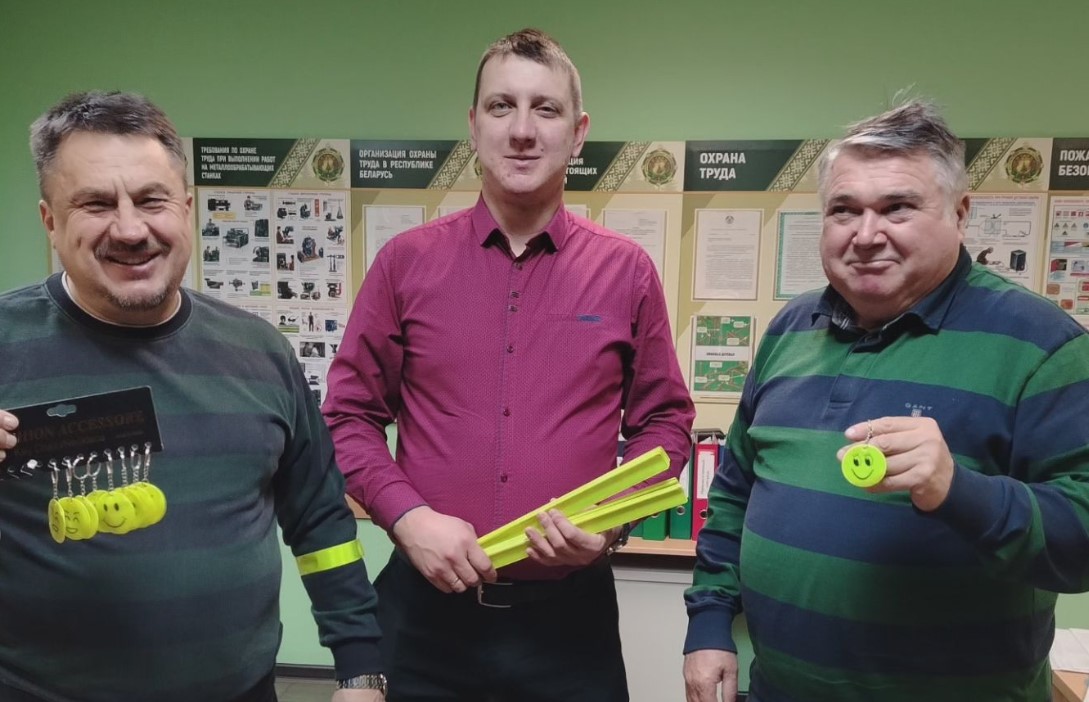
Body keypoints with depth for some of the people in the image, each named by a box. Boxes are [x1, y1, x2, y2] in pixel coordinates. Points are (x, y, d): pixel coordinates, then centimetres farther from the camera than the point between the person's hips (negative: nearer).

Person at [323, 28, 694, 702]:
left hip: (570, 608, 0)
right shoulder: (406, 260, -1)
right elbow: (350, 414, 3)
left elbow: (664, 420, 6)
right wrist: (407, 516, -11)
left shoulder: (628, 270, -1)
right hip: (427, 603, 1)